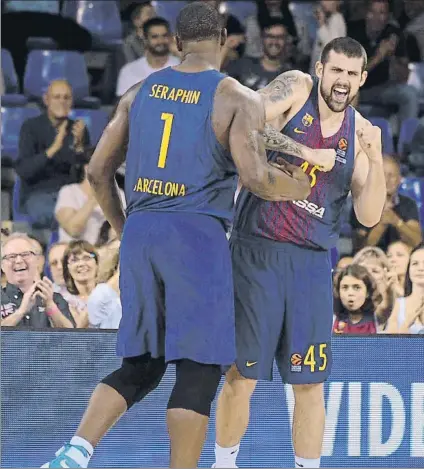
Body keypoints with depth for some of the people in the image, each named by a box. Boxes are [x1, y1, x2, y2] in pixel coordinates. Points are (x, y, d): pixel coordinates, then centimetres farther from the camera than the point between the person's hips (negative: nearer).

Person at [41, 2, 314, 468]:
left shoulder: (140, 92, 13)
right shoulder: (239, 99, -3)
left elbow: (98, 172, 14)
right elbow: (254, 177, -14)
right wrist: (291, 188, 8)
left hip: (139, 232, 6)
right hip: (198, 234, -6)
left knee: (141, 364, 15)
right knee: (200, 368, 1)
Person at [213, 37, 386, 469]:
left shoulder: (360, 133, 6)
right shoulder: (296, 89, -5)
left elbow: (369, 216, 2)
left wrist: (375, 160, -11)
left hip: (313, 262, 4)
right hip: (257, 253, -3)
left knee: (310, 383, 4)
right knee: (242, 376, 0)